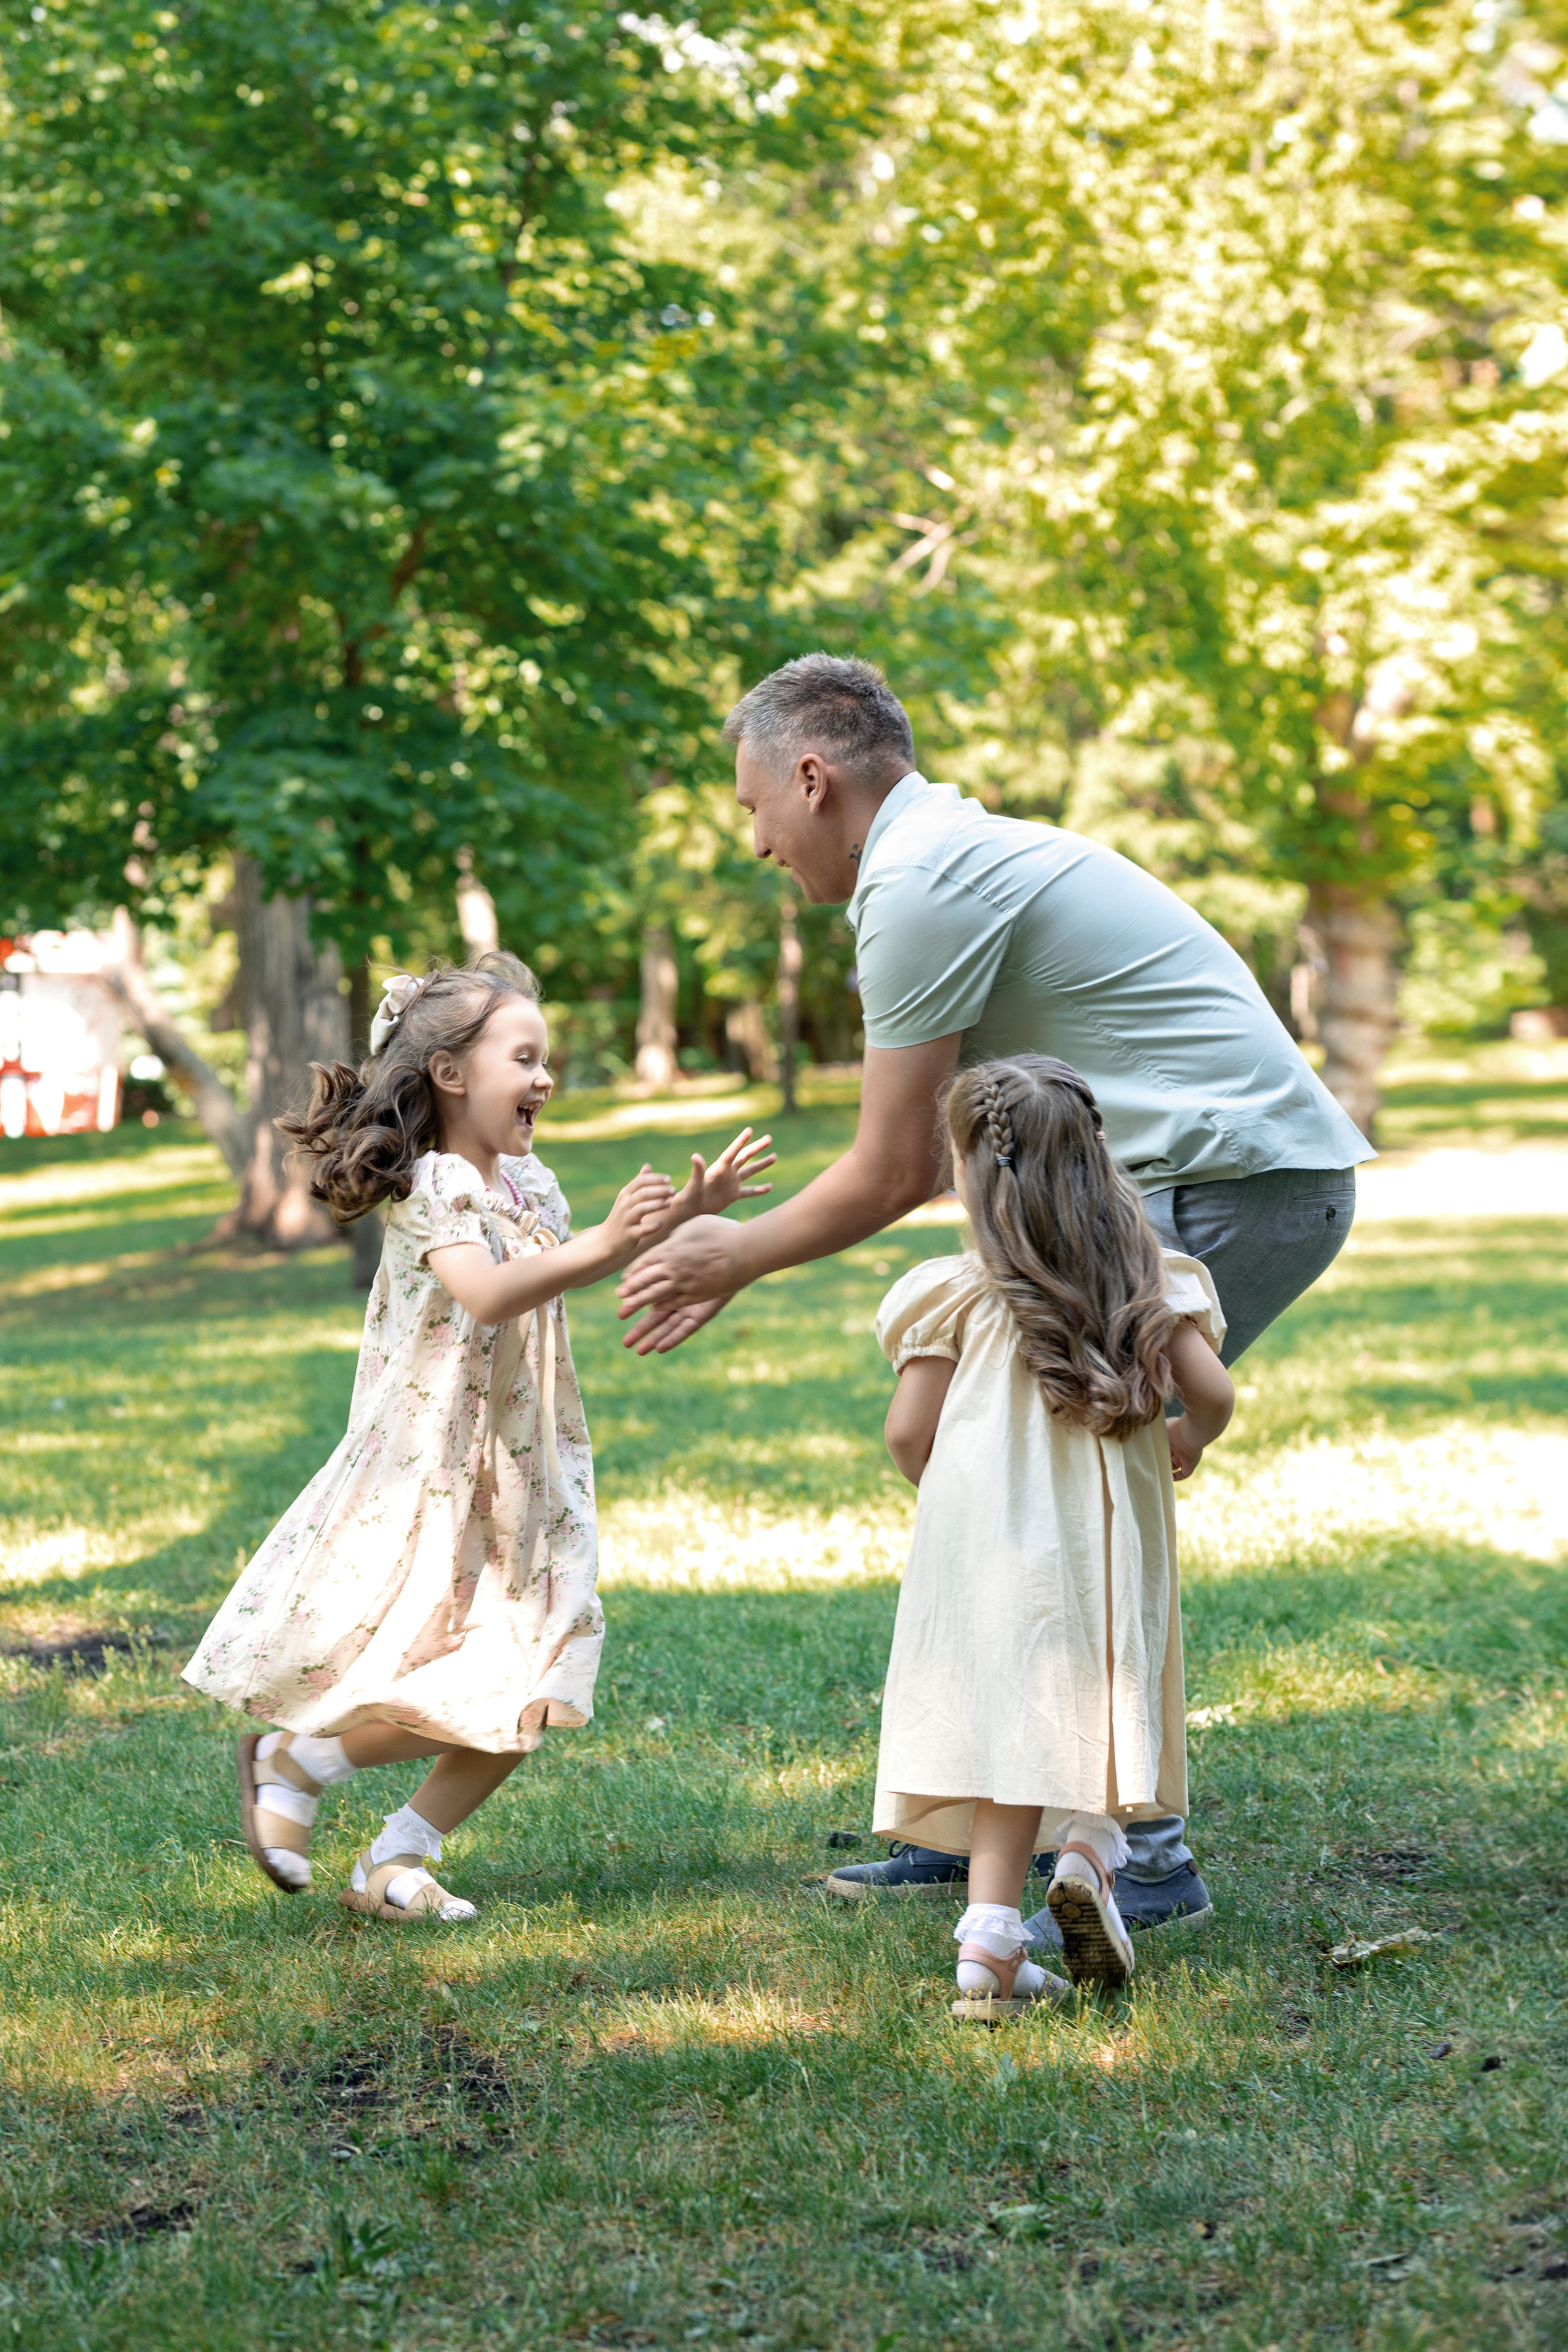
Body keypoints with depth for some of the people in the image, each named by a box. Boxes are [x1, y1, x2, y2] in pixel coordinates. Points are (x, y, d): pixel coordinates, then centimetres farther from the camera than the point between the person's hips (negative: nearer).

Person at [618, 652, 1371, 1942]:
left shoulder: (919, 885, -12)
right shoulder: (969, 853, 20)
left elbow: (887, 1176, -9)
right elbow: (944, 1149, 26)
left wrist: (735, 1256, 8)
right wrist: (739, 1238, 29)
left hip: (1231, 1183, -10)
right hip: (1264, 1180, 10)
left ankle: (1141, 1855, -5)